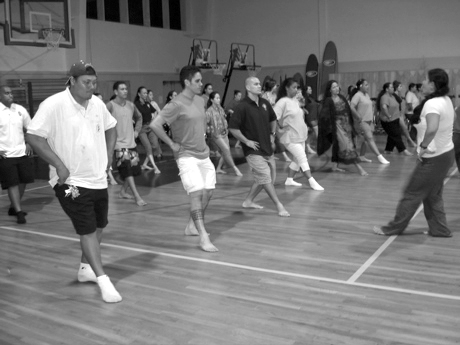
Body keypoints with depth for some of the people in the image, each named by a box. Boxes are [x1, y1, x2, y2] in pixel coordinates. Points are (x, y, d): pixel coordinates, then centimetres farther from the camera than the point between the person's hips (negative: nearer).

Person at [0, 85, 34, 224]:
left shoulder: (20, 109, 6)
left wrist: (29, 144, 4)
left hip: (22, 153, 5)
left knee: (22, 181, 10)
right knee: (12, 184, -5)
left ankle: (13, 208, 27)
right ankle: (19, 212, -3)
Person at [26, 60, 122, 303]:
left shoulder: (97, 104, 4)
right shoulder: (54, 105, -16)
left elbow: (110, 128, 20)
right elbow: (33, 136, -18)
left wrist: (108, 155, 9)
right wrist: (59, 165, -19)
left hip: (98, 179, 7)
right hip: (72, 181, -7)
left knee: (98, 227, 16)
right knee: (88, 230, -7)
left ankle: (85, 268, 37)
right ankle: (103, 280, 0)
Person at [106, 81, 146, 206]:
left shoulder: (131, 105, 9)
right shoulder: (110, 105, -11)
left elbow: (139, 117, 27)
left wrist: (137, 130, 16)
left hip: (131, 143, 7)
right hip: (119, 144, -7)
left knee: (134, 169, 10)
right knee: (127, 170, -11)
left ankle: (123, 191, 31)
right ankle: (137, 197, -8)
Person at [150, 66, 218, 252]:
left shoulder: (200, 100, 10)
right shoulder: (177, 104, -15)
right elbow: (155, 125, -22)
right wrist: (171, 144, -17)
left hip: (204, 154, 8)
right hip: (187, 155, -8)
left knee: (207, 193, 11)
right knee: (196, 193, -17)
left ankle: (191, 226, 29)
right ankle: (203, 237, -15)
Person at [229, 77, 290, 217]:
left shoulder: (264, 103, 6)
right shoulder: (242, 106, -14)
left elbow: (273, 119, 25)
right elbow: (233, 128, -15)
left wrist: (272, 134, 14)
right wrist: (247, 141, -14)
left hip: (267, 148, 7)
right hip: (254, 150, -7)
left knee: (265, 179, 14)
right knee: (266, 177, -9)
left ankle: (248, 201, 29)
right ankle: (279, 206, 0)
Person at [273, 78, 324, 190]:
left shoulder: (295, 100, 10)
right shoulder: (283, 101, -16)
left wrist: (305, 128, 13)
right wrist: (281, 126, -19)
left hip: (300, 135, 9)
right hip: (290, 137, -9)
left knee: (297, 159, 14)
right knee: (302, 158, -10)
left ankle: (289, 179, 27)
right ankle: (312, 182, -8)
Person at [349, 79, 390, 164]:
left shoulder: (367, 95, 14)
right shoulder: (357, 95, -13)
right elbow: (352, 107, -25)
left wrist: (372, 117, 15)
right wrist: (359, 117, -21)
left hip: (369, 121, 9)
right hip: (362, 121, -9)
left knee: (367, 139, 11)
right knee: (370, 138, -14)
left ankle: (362, 156, 21)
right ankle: (379, 156, -20)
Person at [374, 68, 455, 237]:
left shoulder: (432, 103, -23)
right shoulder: (446, 100, 6)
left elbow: (432, 128, -42)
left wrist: (423, 146, -26)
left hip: (434, 158, -9)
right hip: (445, 152, 9)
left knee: (412, 194, 2)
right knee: (433, 195, 19)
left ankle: (393, 228, 12)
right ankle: (439, 229, 24)